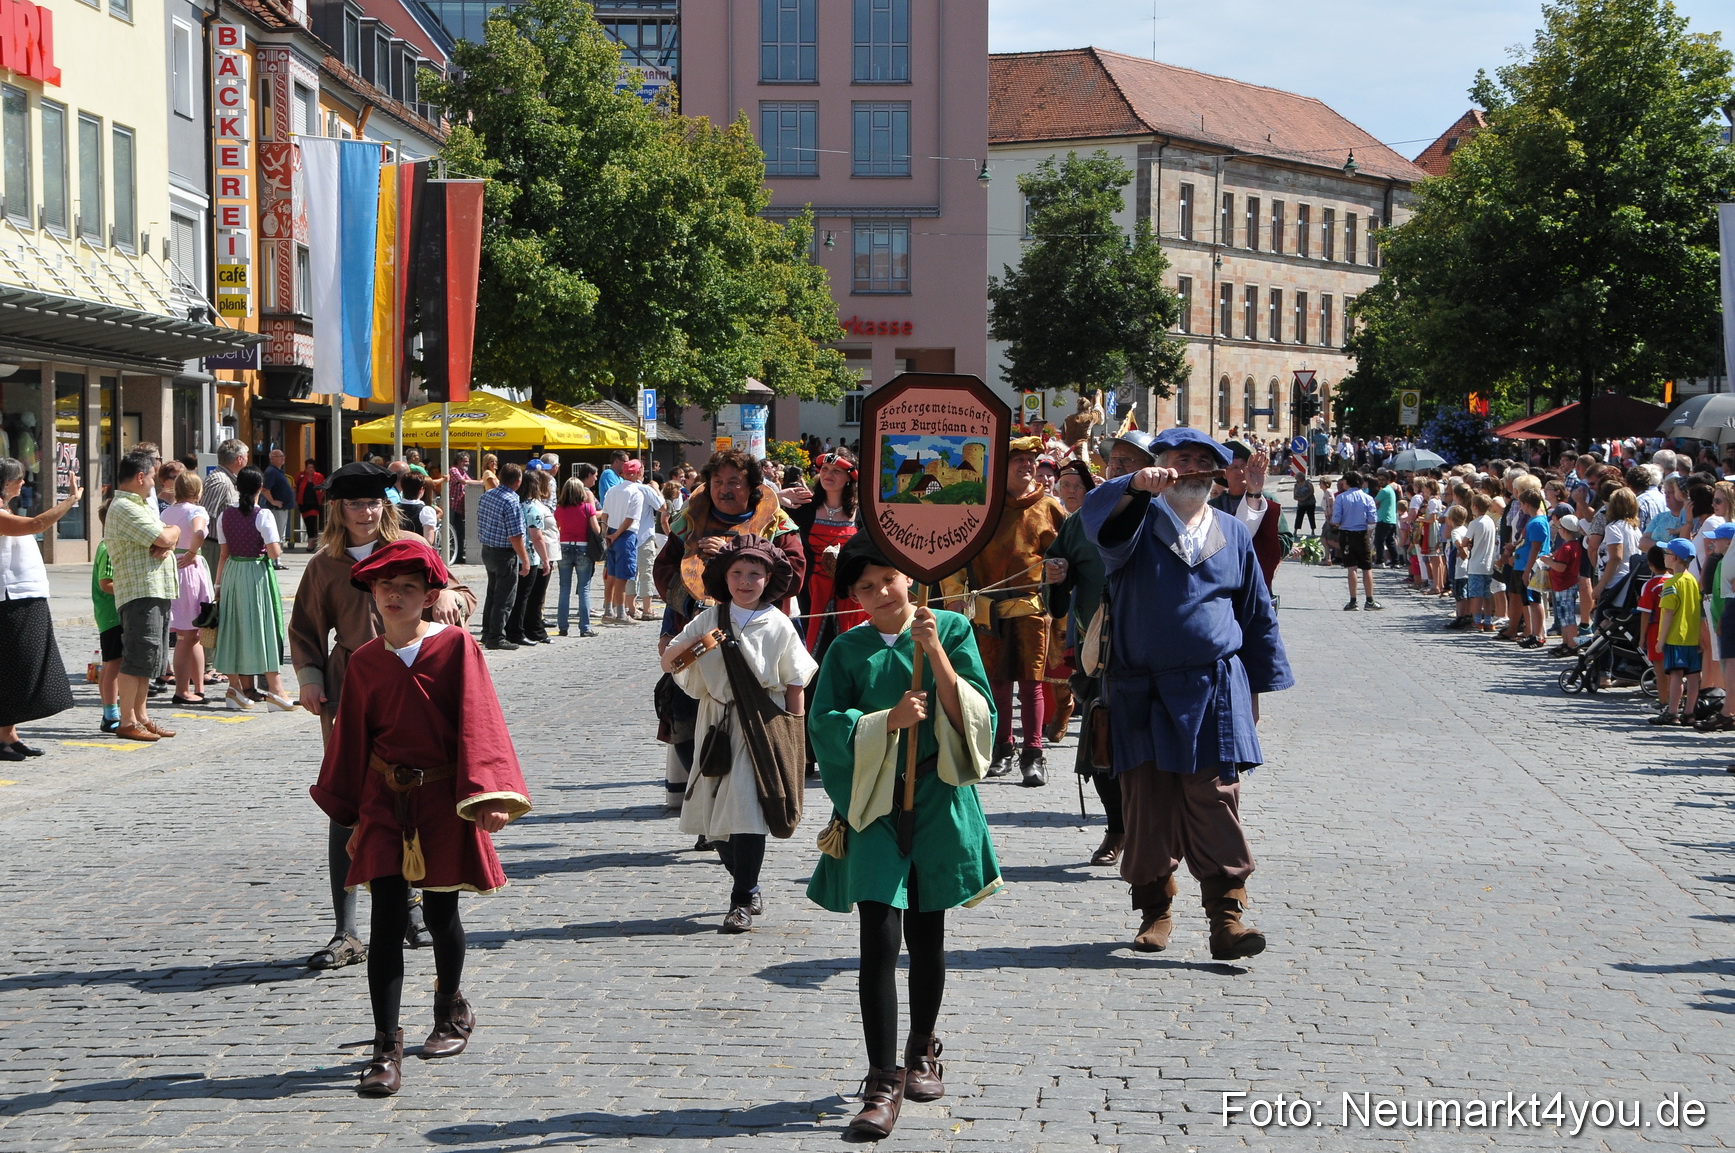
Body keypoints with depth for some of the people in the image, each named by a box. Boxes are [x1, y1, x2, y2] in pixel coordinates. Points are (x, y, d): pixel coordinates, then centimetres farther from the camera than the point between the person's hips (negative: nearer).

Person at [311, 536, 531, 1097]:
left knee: (440, 912, 11)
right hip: (385, 801, 2)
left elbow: (477, 720, -10)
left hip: (442, 799, -2)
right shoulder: (365, 661, 4)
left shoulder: (456, 646, -6)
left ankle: (451, 1008, 38)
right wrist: (346, 806, 16)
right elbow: (353, 737, 12)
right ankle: (386, 1049, -2)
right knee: (388, 917, -5)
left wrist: (486, 795, -18)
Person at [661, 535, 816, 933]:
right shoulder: (708, 621, 5)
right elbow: (667, 662, 6)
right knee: (713, 813, 7)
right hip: (717, 725, 4)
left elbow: (795, 684, 1)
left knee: (746, 809, -11)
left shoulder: (778, 626, -2)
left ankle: (743, 901, -2)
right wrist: (686, 650, -15)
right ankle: (749, 888, 27)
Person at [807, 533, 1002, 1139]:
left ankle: (922, 1049, 35)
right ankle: (883, 1083, -7)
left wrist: (935, 653, -17)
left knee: (927, 932, 12)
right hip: (874, 802, -1)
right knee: (879, 936, -10)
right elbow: (825, 726, -6)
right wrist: (889, 720, -21)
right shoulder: (847, 651, 2)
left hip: (936, 800, 1)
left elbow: (975, 714, -6)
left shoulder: (951, 630, 1)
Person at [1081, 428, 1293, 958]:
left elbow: (1258, 614, 18)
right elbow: (1096, 515, -21)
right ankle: (1156, 909, 16)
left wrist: (1259, 686, 15)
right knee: (1148, 804, 3)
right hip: (1142, 693, -1)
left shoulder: (1233, 533, 13)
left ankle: (1226, 916, -4)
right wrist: (1136, 484, -41)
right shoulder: (1139, 521, 4)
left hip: (1214, 692, 1)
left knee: (1215, 802, -6)